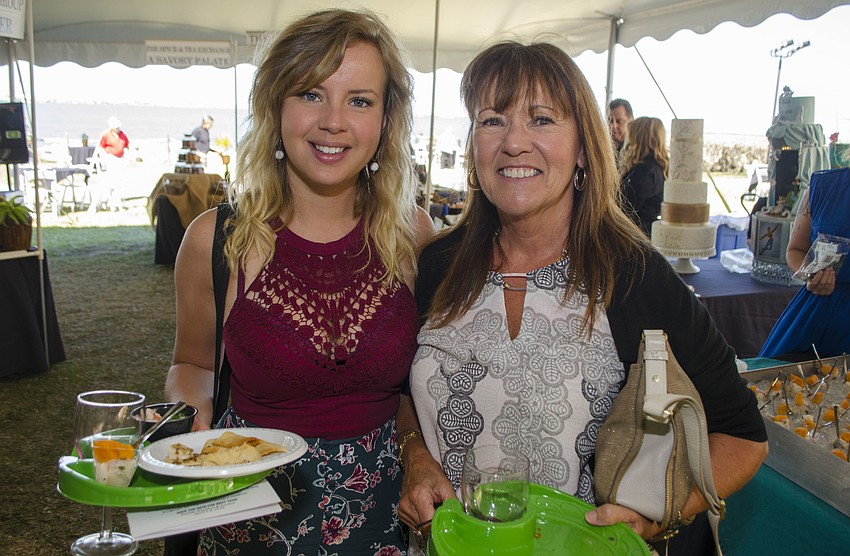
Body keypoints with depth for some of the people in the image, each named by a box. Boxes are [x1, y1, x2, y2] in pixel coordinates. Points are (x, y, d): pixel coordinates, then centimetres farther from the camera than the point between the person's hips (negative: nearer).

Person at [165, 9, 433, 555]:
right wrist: (188, 414, -16)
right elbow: (194, 365, 3)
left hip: (384, 506, 1)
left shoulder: (413, 233, -10)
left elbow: (427, 371, 4)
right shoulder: (215, 239, -13)